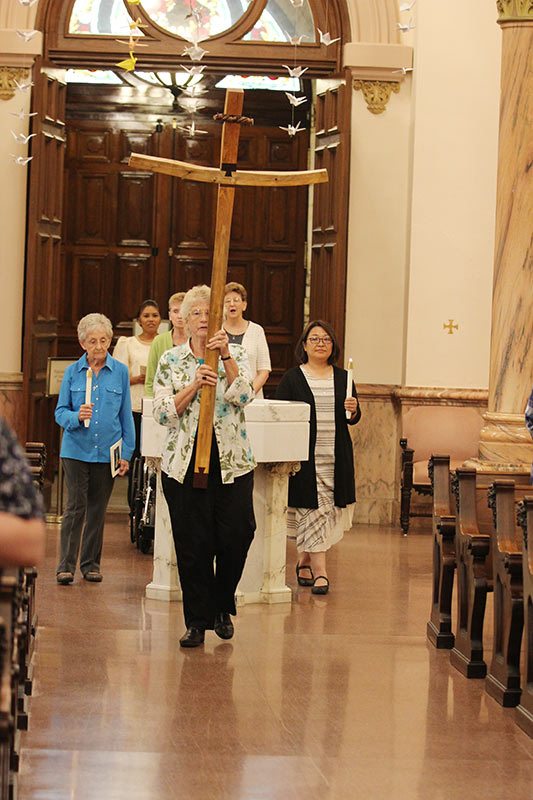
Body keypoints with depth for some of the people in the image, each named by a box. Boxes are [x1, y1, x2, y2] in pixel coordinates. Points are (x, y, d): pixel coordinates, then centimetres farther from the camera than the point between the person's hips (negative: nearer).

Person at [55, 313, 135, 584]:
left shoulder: (120, 372, 4)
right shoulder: (72, 372, 4)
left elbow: (126, 415, 7)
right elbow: (60, 412, 5)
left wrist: (126, 452, 4)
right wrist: (76, 416, -17)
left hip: (107, 450, 1)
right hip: (76, 449, -1)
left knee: (97, 509, 7)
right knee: (75, 507, -5)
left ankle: (91, 564, 17)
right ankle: (66, 565, 0)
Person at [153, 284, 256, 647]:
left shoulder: (235, 354, 5)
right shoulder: (171, 360, 7)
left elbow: (243, 395, -13)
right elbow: (163, 412, -3)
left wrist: (226, 356, -22)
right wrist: (194, 385, -15)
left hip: (232, 463, 0)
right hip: (184, 463, 0)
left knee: (236, 535, -6)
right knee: (192, 544, 0)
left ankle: (223, 606, 19)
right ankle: (198, 621, 12)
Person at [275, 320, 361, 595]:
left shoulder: (342, 378, 12)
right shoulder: (292, 379, 2)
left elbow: (354, 418, 13)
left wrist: (353, 411, -11)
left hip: (337, 458, 4)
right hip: (306, 457, -4)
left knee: (330, 511, 6)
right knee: (313, 509, -8)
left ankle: (305, 560, 24)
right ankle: (319, 571, -8)